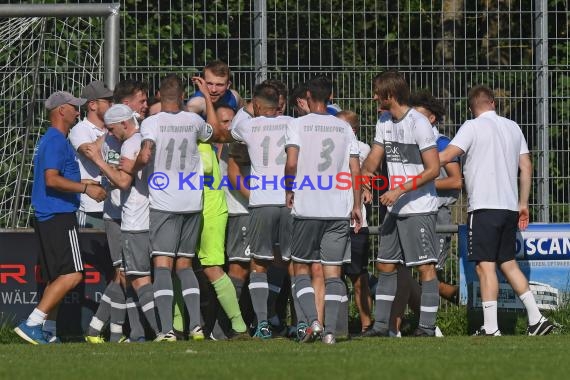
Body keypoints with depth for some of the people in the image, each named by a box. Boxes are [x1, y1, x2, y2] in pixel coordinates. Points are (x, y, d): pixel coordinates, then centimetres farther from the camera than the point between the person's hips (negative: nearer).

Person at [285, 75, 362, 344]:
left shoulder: (297, 125, -1)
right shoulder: (344, 128, 8)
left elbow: (292, 163, -12)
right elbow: (355, 170, 5)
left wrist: (289, 191, 5)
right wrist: (356, 206, 10)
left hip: (306, 208, -2)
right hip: (339, 209, 2)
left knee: (301, 268, 9)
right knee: (333, 271, 4)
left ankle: (312, 320, -10)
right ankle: (330, 330, -4)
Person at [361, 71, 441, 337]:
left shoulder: (419, 123, -13)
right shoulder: (384, 124, 11)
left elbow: (433, 170, -16)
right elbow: (371, 163, 17)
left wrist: (399, 191, -19)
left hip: (420, 208, -8)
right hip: (395, 210, 8)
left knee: (425, 267, -6)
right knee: (385, 265, 9)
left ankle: (427, 326, -4)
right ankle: (380, 324, 15)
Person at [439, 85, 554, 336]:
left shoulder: (473, 127, -5)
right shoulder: (513, 127, 13)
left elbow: (445, 157, -14)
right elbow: (526, 167, 13)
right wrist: (522, 204, 18)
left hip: (484, 206, -6)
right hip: (510, 207, 6)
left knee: (486, 266, -6)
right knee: (508, 263, 15)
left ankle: (490, 328, -10)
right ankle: (536, 319, 10)